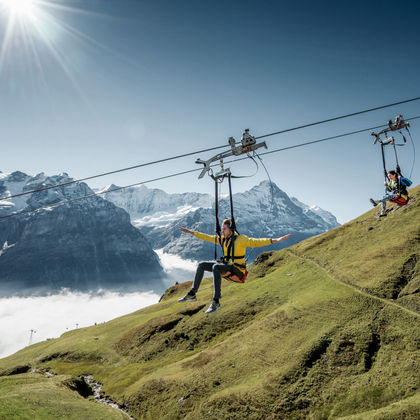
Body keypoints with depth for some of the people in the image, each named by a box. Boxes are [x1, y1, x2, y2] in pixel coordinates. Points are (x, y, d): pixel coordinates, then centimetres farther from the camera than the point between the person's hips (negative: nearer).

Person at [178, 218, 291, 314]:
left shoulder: (240, 239, -12)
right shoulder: (223, 239, 10)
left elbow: (256, 242, -21)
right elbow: (207, 237, 19)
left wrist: (275, 240, -33)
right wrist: (191, 232, 22)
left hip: (237, 270, -8)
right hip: (226, 266, 8)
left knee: (215, 267, -35)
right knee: (202, 265, 1)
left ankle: (216, 302, -36)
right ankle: (192, 294, 5)